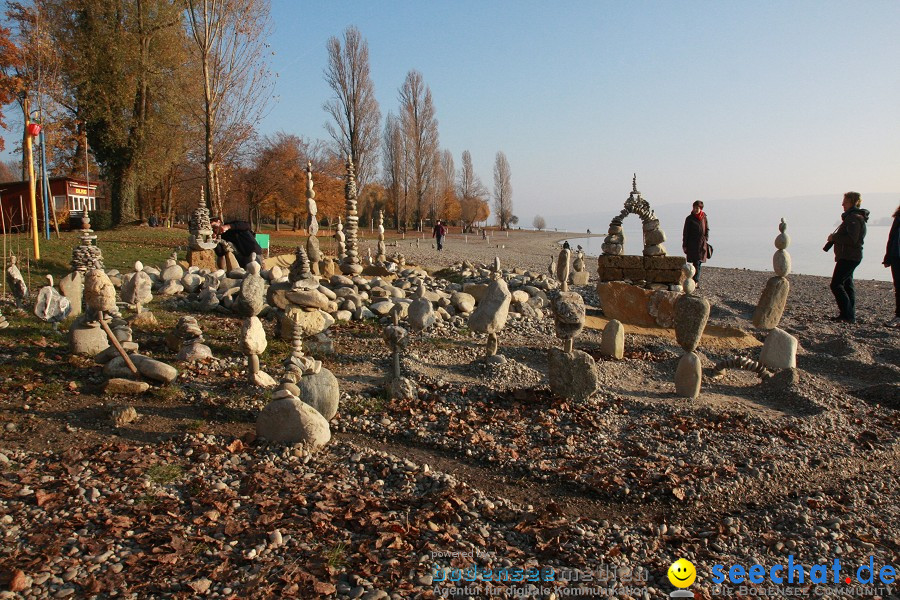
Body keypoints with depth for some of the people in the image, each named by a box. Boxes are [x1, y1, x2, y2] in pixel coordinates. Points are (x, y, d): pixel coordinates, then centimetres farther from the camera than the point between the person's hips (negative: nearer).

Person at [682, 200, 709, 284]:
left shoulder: (704, 217, 7)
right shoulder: (689, 218, -3)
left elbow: (707, 230, 17)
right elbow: (685, 232, -1)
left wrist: (706, 240, 8)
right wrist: (684, 245, -4)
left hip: (702, 244, 4)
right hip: (692, 244, -4)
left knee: (699, 262, 7)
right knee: (696, 262, -10)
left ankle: (696, 281, 14)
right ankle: (696, 281, -9)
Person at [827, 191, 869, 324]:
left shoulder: (854, 218, -15)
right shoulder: (852, 216, 18)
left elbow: (852, 239, -25)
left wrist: (834, 237, -14)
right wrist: (835, 237, 10)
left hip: (849, 257, -11)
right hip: (850, 257, 11)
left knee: (836, 285, -13)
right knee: (847, 286, 12)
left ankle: (848, 315, -14)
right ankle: (850, 316, 15)